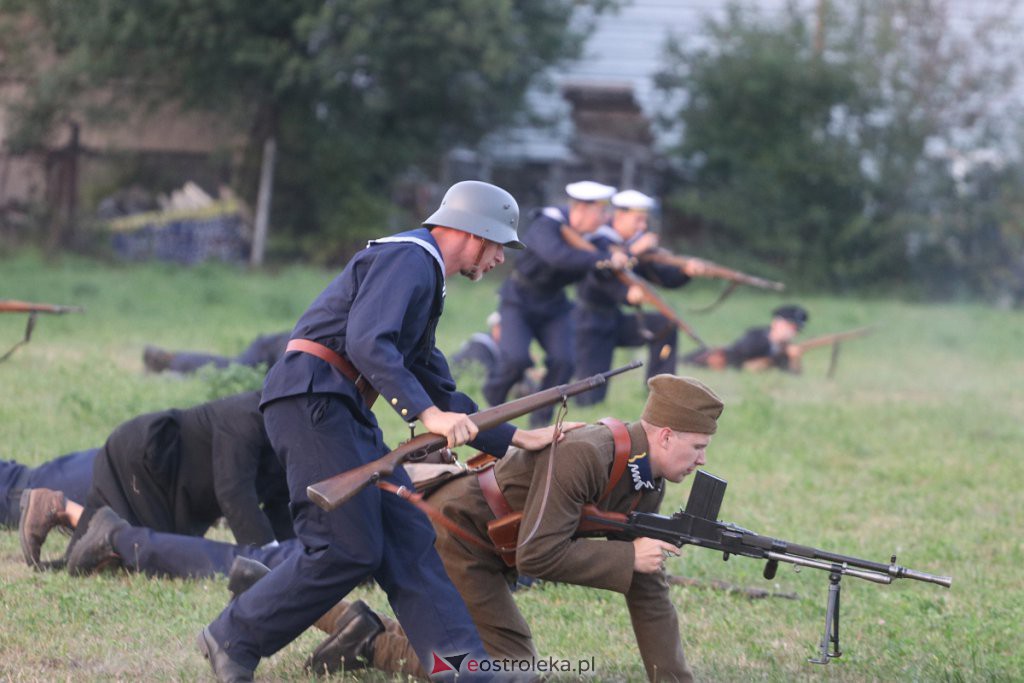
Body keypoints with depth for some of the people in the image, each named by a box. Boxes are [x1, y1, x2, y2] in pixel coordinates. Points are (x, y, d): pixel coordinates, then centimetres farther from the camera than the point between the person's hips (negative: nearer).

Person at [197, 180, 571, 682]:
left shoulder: (424, 278, 26)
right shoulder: (409, 257, -7)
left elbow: (437, 391, 30)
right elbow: (367, 341, -23)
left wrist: (514, 439, 25)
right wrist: (428, 413, -30)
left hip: (343, 412, 11)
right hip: (312, 399, -11)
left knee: (406, 537, 3)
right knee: (348, 548, -12)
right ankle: (233, 640, -1)